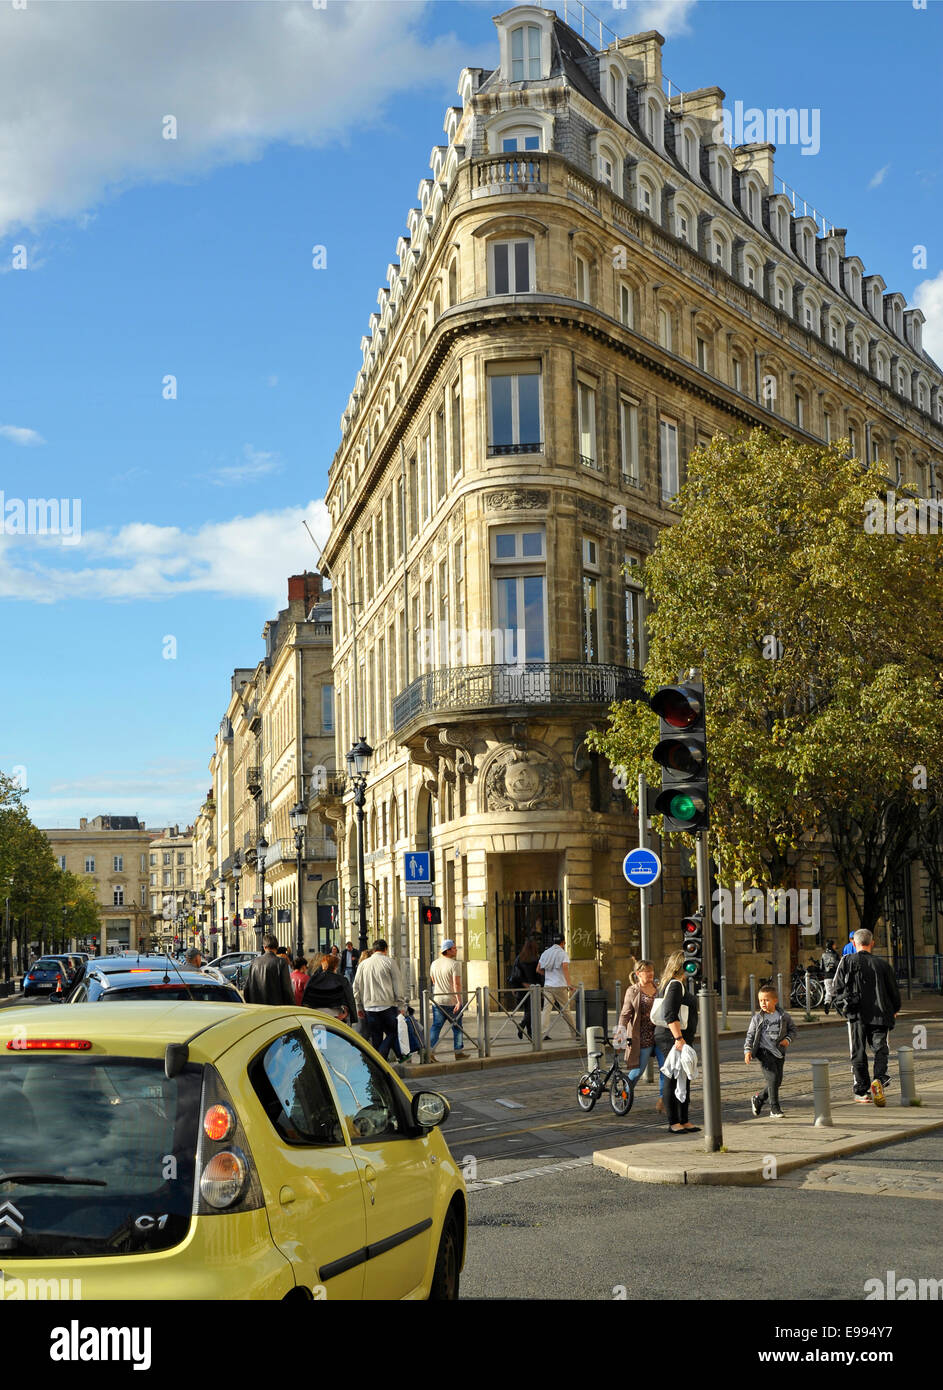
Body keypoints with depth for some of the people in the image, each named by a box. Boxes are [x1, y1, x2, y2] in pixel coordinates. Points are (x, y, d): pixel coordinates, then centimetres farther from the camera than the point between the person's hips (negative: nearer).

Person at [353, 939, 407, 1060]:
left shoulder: (363, 964, 11)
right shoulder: (388, 962, 0)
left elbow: (356, 987, 14)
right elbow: (397, 986, -2)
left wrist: (359, 1007, 20)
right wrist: (401, 1006, 1)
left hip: (369, 1006, 4)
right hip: (387, 1005, -4)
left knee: (375, 1038, 9)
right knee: (392, 1033, 4)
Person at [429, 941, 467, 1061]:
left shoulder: (434, 964, 7)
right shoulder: (454, 964, -13)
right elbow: (457, 984, -21)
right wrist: (459, 1001, -24)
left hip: (437, 1000, 5)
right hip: (452, 1001, -5)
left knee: (436, 1026, 4)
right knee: (457, 1027, 10)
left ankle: (429, 1051, -9)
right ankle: (458, 1053, 16)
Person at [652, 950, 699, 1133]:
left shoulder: (670, 985, 18)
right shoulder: (675, 985, -14)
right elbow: (671, 1015, -23)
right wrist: (678, 1038, -28)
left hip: (679, 1038, 11)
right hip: (673, 1037, -11)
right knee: (673, 1080, -6)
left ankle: (683, 1121, 18)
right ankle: (673, 1123, -2)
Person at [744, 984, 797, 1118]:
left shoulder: (783, 1016, 4)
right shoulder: (757, 1018, 0)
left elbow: (793, 1029, 14)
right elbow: (750, 1035, 1)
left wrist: (788, 1039, -5)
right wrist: (748, 1050, -11)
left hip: (779, 1053, 4)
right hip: (765, 1052, -4)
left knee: (778, 1081, 6)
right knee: (772, 1078, -14)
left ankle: (758, 1098, 29)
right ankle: (775, 1109, -6)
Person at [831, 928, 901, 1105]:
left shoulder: (847, 962, -1)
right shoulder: (882, 964, 3)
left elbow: (837, 990, -1)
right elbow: (894, 991, 8)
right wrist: (895, 1009, 26)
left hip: (856, 1015, -1)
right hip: (880, 1014, 1)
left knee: (858, 1054, 8)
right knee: (880, 1049, 6)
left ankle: (862, 1092, 9)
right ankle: (879, 1079, -19)